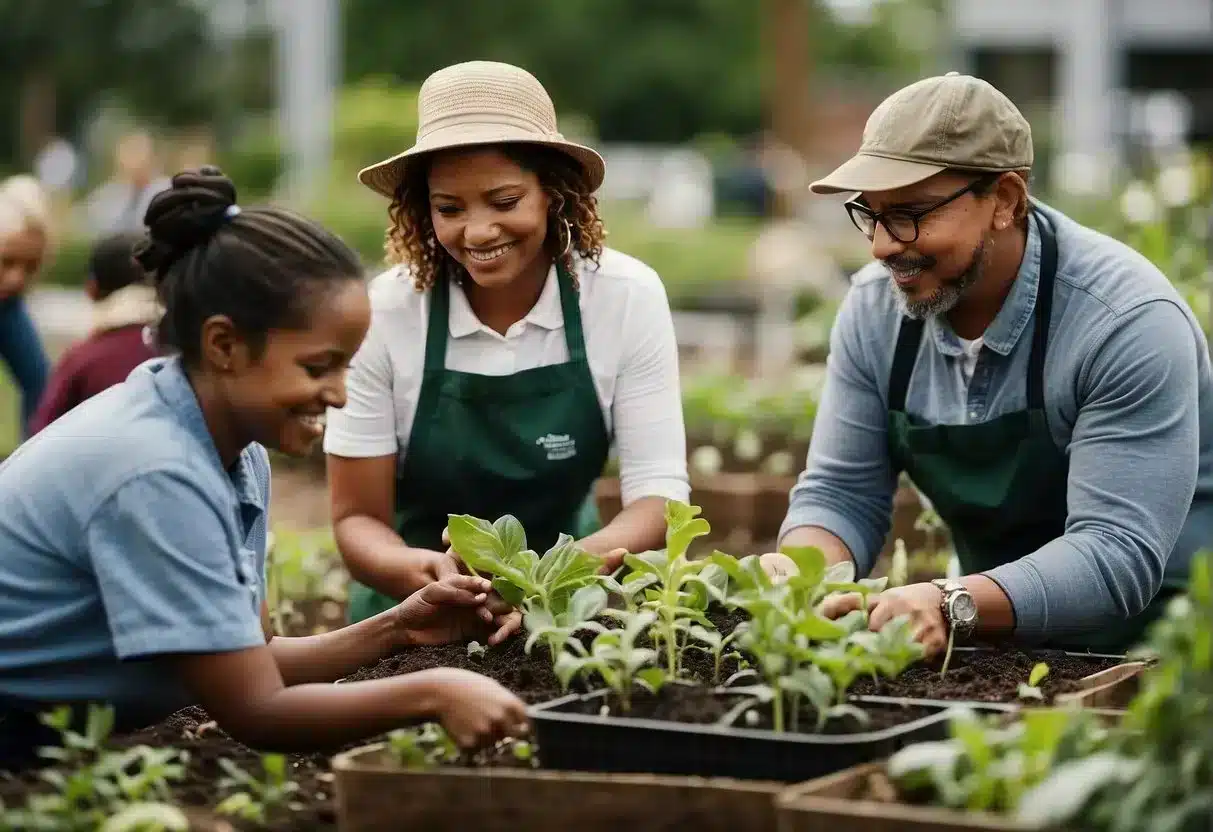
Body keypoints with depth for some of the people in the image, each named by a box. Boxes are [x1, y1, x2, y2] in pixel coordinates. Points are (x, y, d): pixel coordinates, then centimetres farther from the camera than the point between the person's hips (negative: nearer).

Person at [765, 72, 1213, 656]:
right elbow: (841, 492, 2)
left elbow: (1117, 552, -27)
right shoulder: (875, 307, -2)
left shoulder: (1128, 322, -21)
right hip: (996, 642, 6)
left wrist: (953, 604, -42)